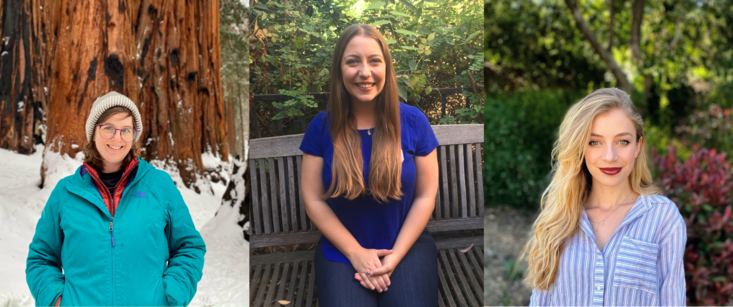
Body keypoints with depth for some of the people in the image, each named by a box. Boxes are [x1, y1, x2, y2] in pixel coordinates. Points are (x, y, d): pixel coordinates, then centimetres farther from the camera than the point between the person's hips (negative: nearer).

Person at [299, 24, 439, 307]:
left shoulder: (413, 122, -3)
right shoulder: (321, 127, -2)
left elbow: (426, 196, -1)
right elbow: (314, 200, -2)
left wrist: (395, 257, -10)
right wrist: (357, 253, -9)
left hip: (407, 244, 0)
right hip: (342, 249, 0)